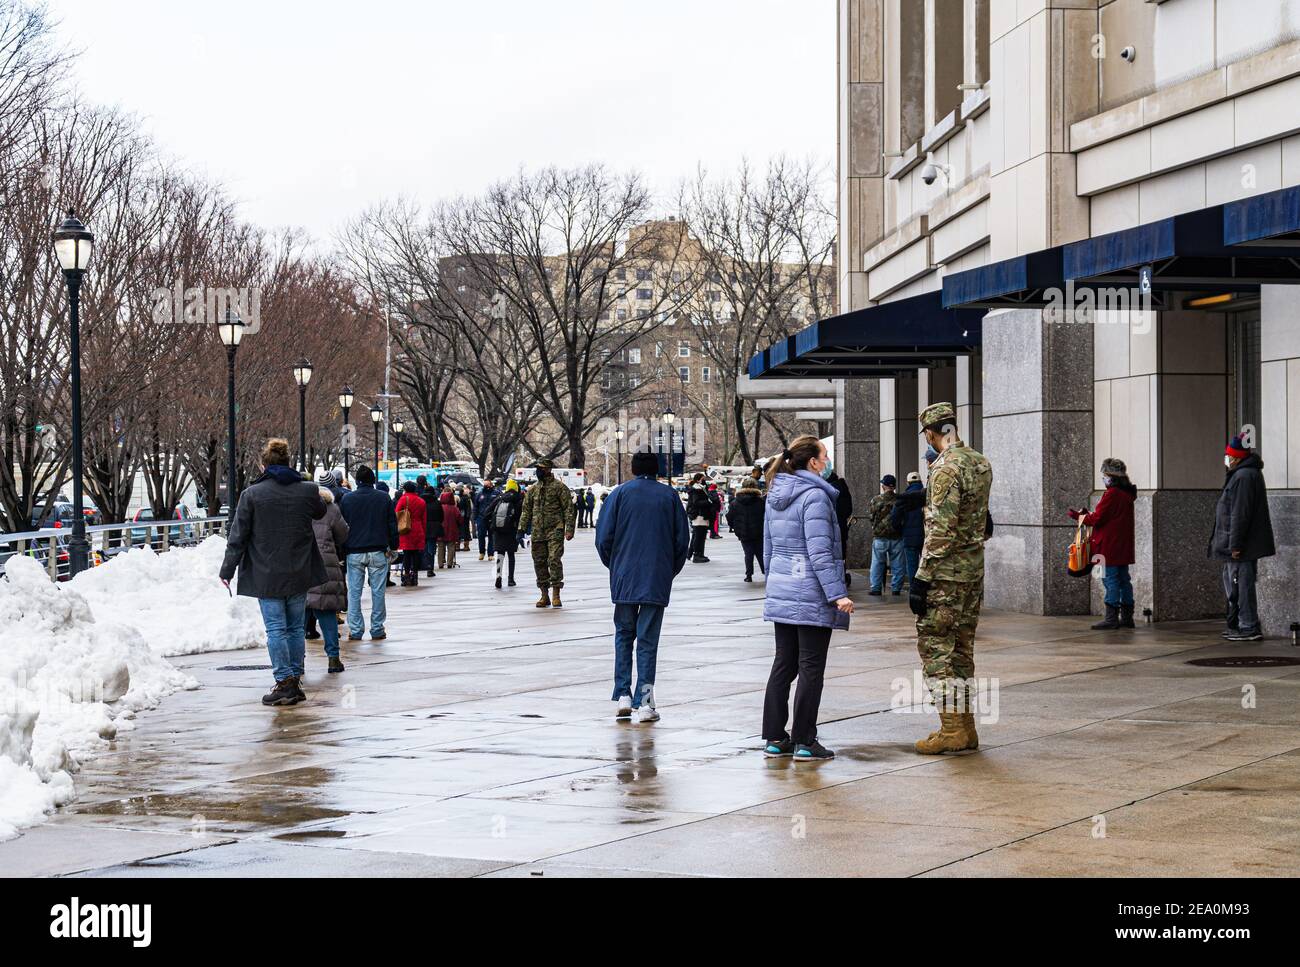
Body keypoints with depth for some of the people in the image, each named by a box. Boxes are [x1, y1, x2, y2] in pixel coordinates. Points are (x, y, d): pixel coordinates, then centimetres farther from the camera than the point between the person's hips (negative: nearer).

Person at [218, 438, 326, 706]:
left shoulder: (252, 493, -8)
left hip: (266, 574, -3)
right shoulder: (308, 490, -1)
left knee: (276, 629, -2)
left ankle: (284, 683, -6)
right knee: (296, 627, 12)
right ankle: (295, 681, 15)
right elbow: (319, 513, 21)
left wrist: (227, 570, 1)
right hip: (299, 574, 3)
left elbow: (238, 536, -6)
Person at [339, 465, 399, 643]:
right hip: (378, 551, 0)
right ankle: (377, 630, 5)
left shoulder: (347, 499, 2)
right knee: (378, 591, 4)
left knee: (354, 592, 5)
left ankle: (355, 630, 2)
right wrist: (393, 546, 12)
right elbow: (392, 524, 3)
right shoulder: (383, 498, 2)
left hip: (354, 552, 0)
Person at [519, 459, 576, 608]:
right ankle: (545, 595, 13)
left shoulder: (559, 487, -1)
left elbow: (568, 509, -3)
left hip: (555, 531, -5)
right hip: (537, 532, 5)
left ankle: (556, 595, -8)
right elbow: (526, 510, 17)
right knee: (539, 562, 5)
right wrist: (521, 529, 8)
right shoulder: (533, 489, 14)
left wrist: (569, 529, -10)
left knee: (554, 560, -12)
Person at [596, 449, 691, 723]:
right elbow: (683, 538, 4)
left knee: (623, 635, 14)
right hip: (658, 582, 0)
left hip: (624, 578, 0)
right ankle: (644, 703, -3)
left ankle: (623, 696, 7)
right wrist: (671, 570, 16)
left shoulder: (620, 493, 1)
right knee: (648, 639, 2)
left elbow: (603, 537, -2)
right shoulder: (669, 496, 4)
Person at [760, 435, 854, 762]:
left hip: (780, 596, 8)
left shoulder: (775, 496, 12)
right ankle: (804, 741, 2)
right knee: (811, 669, -1)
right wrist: (838, 594, -20)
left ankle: (775, 738, 15)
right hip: (811, 598, -8)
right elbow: (820, 552, -20)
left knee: (783, 665, 13)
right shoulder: (814, 496, -14)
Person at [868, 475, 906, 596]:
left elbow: (871, 516, 0)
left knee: (877, 563, 7)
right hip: (897, 536, 1)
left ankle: (876, 588, 7)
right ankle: (896, 588, 9)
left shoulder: (876, 500, -7)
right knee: (897, 564, 8)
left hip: (880, 537, -1)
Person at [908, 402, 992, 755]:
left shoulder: (946, 468, -17)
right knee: (962, 648, 14)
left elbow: (941, 531, -22)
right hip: (974, 570, 9)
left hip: (946, 572, -9)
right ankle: (965, 727, 17)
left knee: (935, 648, -3)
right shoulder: (981, 463, 9)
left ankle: (952, 729, -4)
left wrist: (921, 578, -18)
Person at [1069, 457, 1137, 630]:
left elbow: (1098, 519, -17)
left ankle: (1111, 618, -7)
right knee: (1123, 580, 12)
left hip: (1110, 547, -9)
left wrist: (1079, 516, 0)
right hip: (1123, 546, 9)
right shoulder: (1127, 493, 13)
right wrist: (1086, 515, 16)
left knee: (1110, 580, -7)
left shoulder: (1112, 494, -17)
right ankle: (1126, 616, 16)